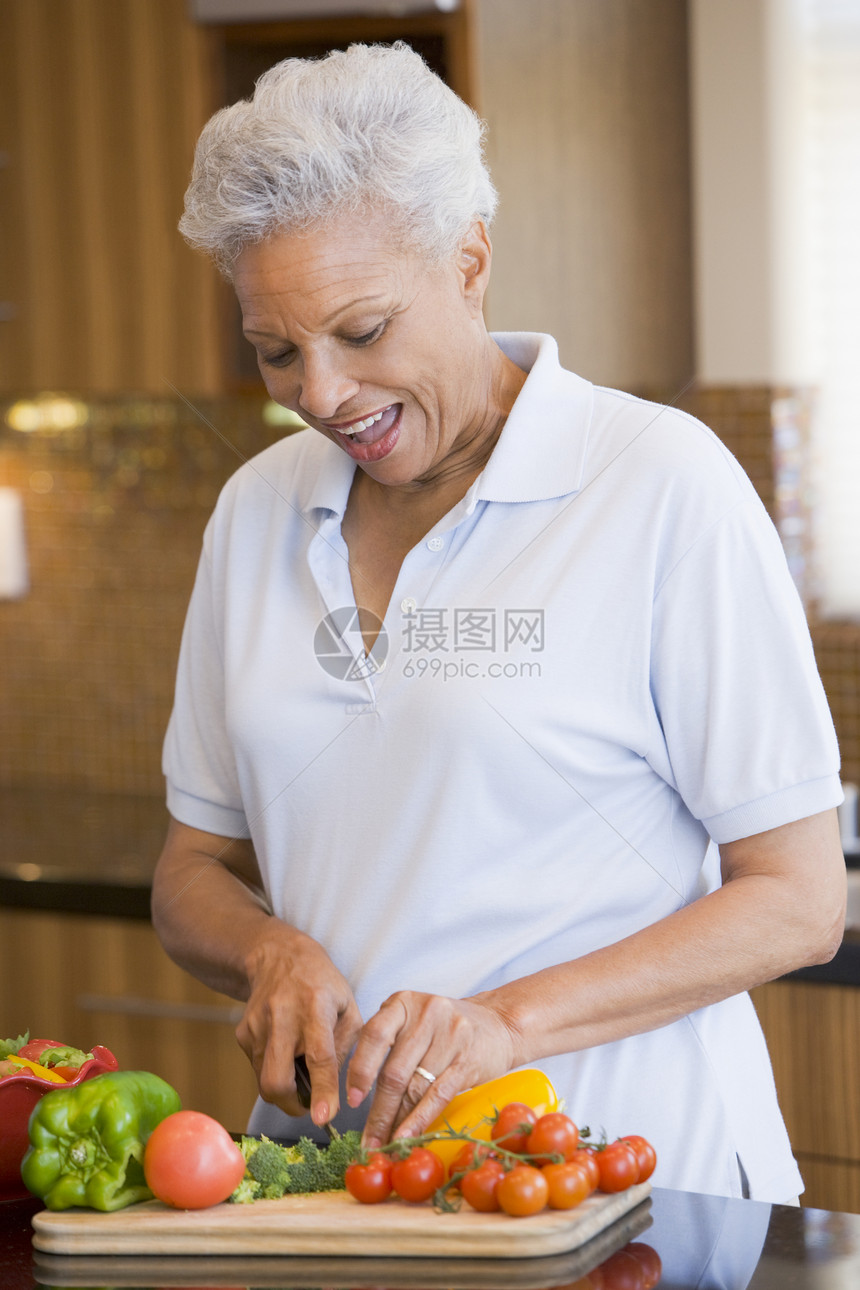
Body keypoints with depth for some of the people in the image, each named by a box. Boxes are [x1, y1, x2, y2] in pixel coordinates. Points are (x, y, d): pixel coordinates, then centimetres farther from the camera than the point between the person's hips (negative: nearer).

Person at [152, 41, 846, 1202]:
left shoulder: (664, 486, -5)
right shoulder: (258, 510, 11)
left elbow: (798, 900, -4)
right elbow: (195, 869, 18)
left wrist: (512, 1020, -17)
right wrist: (270, 952, -4)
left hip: (617, 1162, -4)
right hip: (332, 1161, 5)